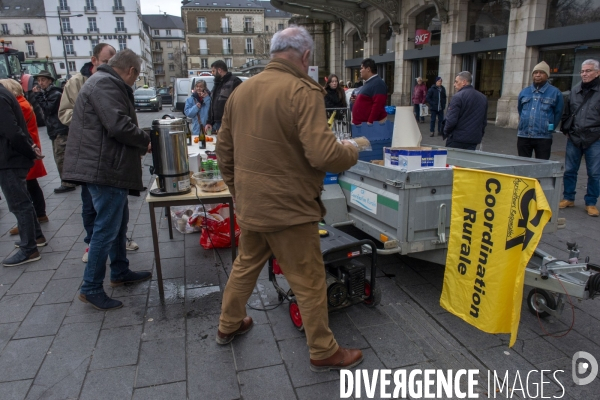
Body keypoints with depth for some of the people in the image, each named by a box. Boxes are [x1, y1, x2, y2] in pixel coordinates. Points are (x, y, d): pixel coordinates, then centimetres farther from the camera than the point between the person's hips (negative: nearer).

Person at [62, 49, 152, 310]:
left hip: (109, 166, 11)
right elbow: (119, 125, -25)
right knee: (106, 229, -5)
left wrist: (139, 143, 14)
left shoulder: (106, 82, 20)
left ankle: (120, 272, 32)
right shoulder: (105, 84, -15)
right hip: (106, 169, -11)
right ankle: (91, 289, 6)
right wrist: (146, 142, -10)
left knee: (118, 222, 19)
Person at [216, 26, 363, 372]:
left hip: (249, 204, 7)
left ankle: (229, 326, 44)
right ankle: (324, 352, 25)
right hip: (289, 207, -7)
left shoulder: (242, 90, 6)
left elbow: (224, 151, 12)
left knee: (245, 266, 25)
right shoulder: (303, 91, -17)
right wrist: (351, 153, -4)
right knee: (309, 282, 8)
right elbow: (323, 155, -25)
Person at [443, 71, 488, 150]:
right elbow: (484, 121, 13)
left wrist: (445, 133, -2)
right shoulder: (483, 98, 10)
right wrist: (480, 135, 21)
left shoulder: (457, 97, -13)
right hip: (474, 140, 6)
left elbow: (451, 120, -17)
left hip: (457, 140, -6)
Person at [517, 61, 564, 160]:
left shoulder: (555, 93, 1)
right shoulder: (524, 92, 11)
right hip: (523, 136, 3)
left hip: (543, 138, -3)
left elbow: (558, 113, 6)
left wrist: (550, 128, 5)